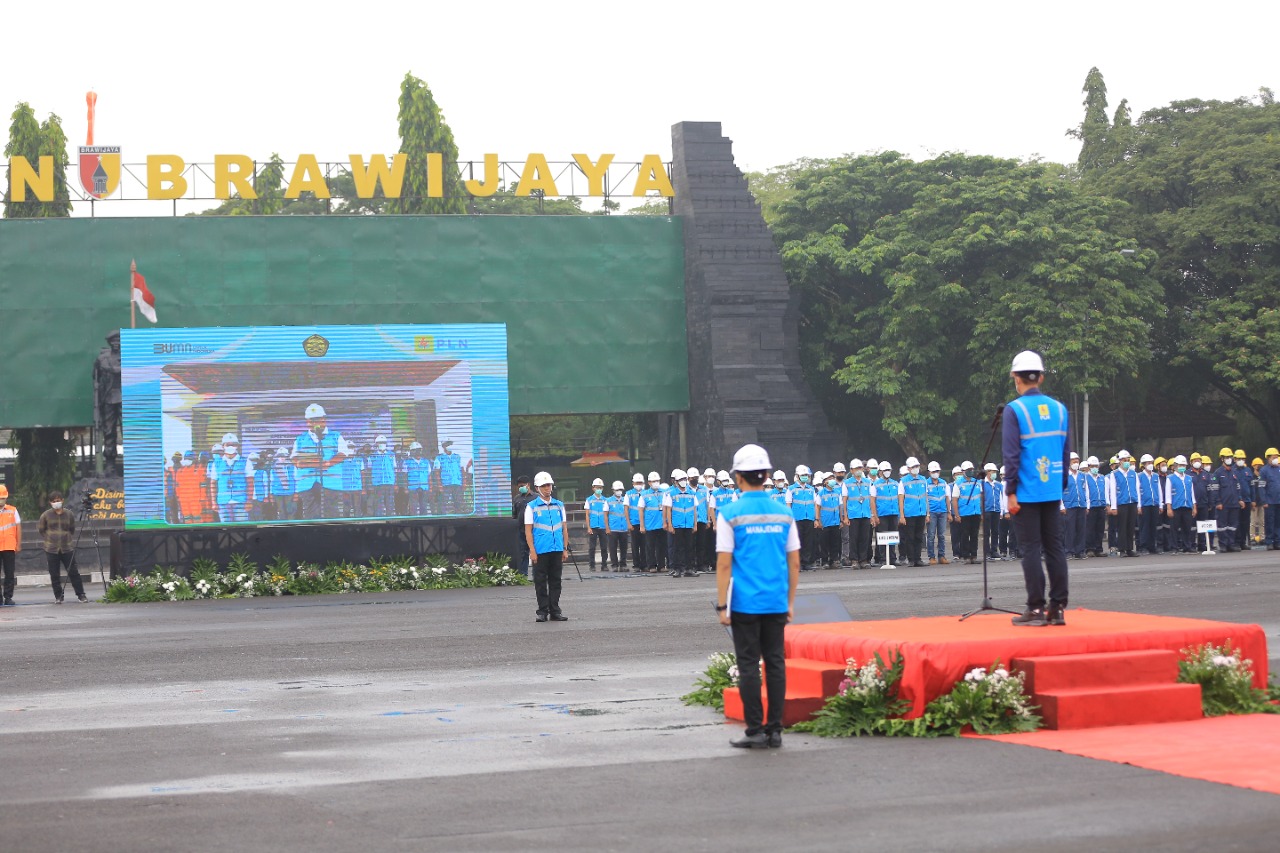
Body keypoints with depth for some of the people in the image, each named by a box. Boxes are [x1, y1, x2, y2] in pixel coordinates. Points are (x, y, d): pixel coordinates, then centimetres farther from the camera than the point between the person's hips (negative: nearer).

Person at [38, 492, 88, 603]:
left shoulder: (69, 515, 4)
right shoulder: (45, 515, 0)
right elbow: (41, 530, 12)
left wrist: (70, 540, 8)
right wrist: (49, 539, 5)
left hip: (67, 548, 0)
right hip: (51, 549, 0)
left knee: (73, 572, -1)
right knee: (54, 574, 3)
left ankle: (80, 594, 6)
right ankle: (58, 597, 12)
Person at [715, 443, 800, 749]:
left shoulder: (730, 514, -6)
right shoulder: (783, 513, 6)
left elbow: (724, 564, -9)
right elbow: (794, 563, 8)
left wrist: (722, 605, -3)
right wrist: (790, 602, 16)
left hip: (745, 602, -4)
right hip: (777, 603, 4)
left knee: (748, 665, 1)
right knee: (775, 663, 7)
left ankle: (755, 731, 1)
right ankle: (774, 729, 10)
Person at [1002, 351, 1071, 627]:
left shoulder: (1015, 410, -9)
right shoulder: (1059, 409, 9)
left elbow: (1011, 455, -12)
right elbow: (1066, 452, 12)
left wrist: (1010, 492, -8)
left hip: (1027, 493, -5)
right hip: (1052, 491, 5)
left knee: (1030, 550, -2)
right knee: (1054, 548, 7)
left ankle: (1036, 609, -1)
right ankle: (1058, 609, 8)